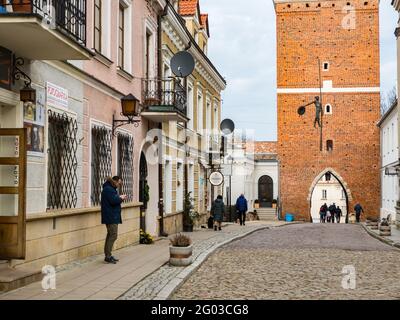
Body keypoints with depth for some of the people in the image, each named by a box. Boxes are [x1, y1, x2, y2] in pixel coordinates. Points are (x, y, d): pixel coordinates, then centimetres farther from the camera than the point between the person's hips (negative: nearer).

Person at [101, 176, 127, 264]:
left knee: (110, 235, 13)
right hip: (111, 217, -11)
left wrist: (120, 198, 4)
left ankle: (108, 255, 17)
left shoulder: (111, 189, 19)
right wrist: (121, 198, -8)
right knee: (113, 235, -11)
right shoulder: (108, 189, -15)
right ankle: (108, 257, -8)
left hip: (112, 217, 11)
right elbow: (113, 201, -24)